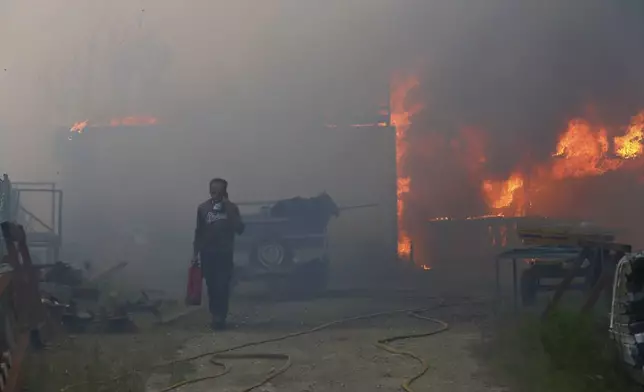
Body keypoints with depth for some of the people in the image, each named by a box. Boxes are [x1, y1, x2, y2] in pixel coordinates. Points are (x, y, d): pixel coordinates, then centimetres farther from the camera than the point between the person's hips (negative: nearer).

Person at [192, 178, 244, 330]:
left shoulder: (232, 208, -3)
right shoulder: (203, 208, 1)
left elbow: (239, 229, -12)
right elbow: (199, 232, 6)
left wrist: (229, 211, -19)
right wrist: (195, 253, 4)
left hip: (225, 253, -2)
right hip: (207, 253, 2)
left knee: (222, 286, -7)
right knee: (212, 286, 7)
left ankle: (220, 317, -2)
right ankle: (216, 316, 19)